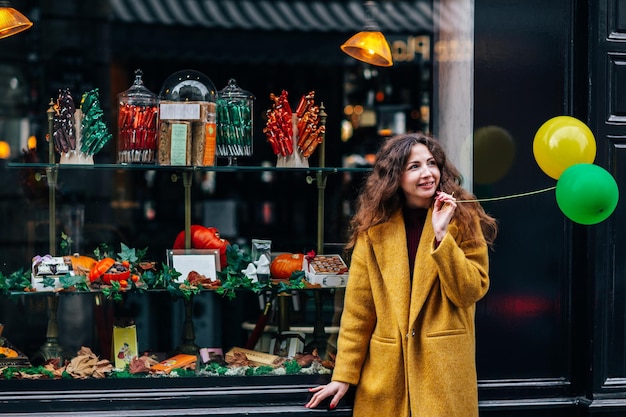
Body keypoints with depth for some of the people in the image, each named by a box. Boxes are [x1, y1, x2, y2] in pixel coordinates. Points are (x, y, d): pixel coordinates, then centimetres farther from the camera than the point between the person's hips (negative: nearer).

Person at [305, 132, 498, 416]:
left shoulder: (463, 218, 1)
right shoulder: (374, 227, 2)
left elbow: (470, 293, -8)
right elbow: (358, 307, 2)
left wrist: (441, 235, -17)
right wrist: (344, 375, -1)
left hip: (444, 368, -1)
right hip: (386, 370, 1)